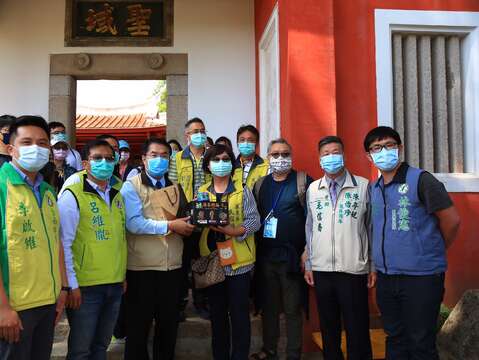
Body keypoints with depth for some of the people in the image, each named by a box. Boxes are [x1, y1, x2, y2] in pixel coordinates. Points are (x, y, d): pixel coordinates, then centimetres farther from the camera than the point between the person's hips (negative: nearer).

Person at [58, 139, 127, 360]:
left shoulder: (117, 195, 10)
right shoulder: (72, 195, -10)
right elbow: (63, 244, -12)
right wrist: (71, 284, -14)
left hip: (115, 284, 6)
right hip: (85, 285, -6)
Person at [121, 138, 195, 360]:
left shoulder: (175, 188, 13)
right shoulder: (132, 186, -4)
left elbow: (184, 219, 15)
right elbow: (133, 223, -18)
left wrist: (190, 224, -7)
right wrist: (169, 226, -18)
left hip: (173, 266, 5)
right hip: (142, 267, -5)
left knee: (169, 323, 16)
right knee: (138, 325, 9)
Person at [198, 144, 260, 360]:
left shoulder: (243, 191, -1)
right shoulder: (202, 193, 9)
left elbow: (254, 221, -9)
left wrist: (232, 231, -22)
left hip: (238, 262, -3)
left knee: (239, 314, 3)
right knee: (217, 314, 14)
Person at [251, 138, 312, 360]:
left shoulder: (304, 181, -3)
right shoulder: (260, 184, 11)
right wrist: (254, 250, 8)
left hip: (292, 256, -4)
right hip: (265, 256, 4)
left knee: (292, 309, 6)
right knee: (268, 306, 15)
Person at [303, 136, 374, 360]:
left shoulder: (363, 186, -1)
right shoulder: (312, 189, 8)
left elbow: (372, 228, 2)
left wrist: (373, 266, 1)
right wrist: (308, 264, 11)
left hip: (353, 269, -3)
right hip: (321, 269, 3)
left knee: (357, 331, 4)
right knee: (328, 328, 14)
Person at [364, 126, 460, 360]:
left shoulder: (420, 180, -11)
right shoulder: (373, 189, 8)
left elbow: (451, 220, -9)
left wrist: (434, 253, 4)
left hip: (420, 277, -6)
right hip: (385, 277, 6)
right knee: (395, 340, 18)